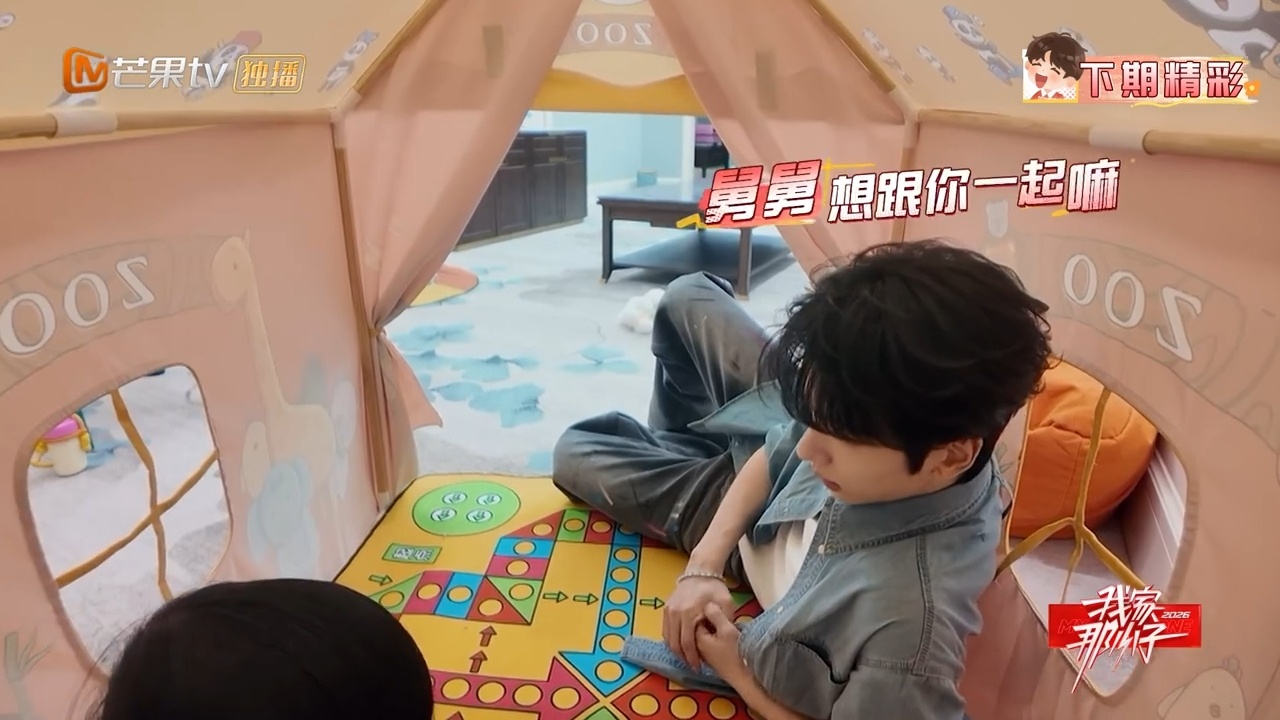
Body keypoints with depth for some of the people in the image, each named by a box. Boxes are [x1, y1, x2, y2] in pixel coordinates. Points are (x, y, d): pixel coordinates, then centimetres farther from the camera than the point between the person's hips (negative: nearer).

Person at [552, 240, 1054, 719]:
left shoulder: (912, 622, -50)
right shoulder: (894, 406, -35)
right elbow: (779, 454, -16)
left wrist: (736, 671, -22)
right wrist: (704, 565, -23)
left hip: (758, 548, -3)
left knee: (575, 455, 8)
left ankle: (670, 449, 47)